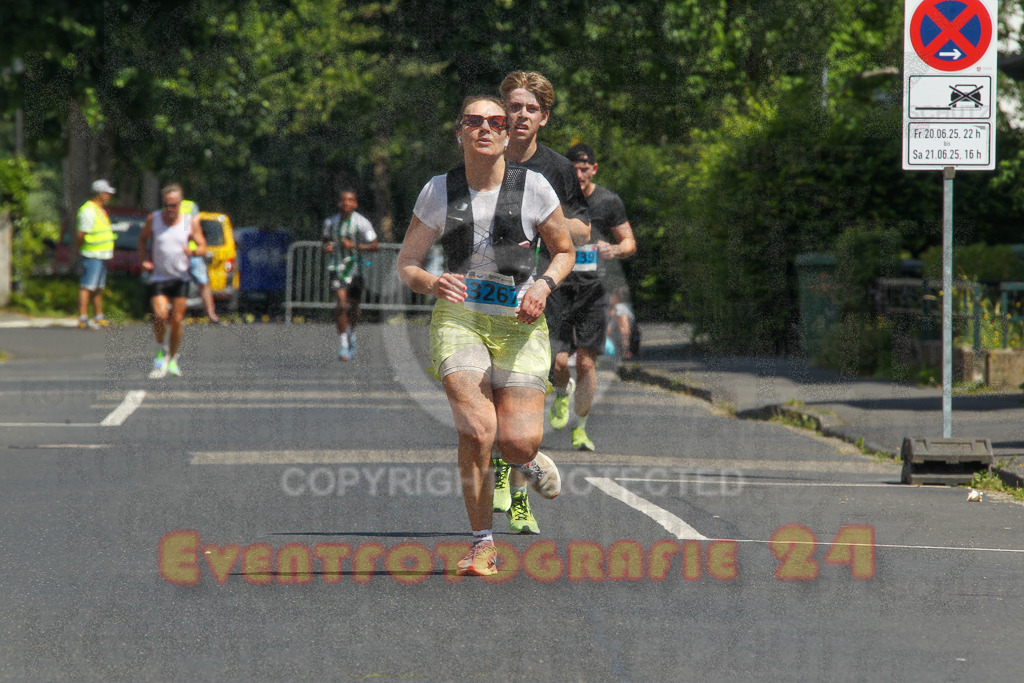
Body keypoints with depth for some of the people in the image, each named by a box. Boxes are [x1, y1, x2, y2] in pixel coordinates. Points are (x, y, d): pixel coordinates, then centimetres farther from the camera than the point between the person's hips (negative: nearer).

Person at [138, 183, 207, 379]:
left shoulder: (191, 221, -1)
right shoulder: (153, 219, -1)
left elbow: (203, 248, 2)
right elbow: (142, 239, 16)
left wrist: (193, 251, -21)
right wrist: (145, 259, 0)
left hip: (180, 278, 1)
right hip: (158, 277, -1)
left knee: (177, 320, 0)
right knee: (160, 315, -19)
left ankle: (172, 359, 20)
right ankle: (161, 351, 8)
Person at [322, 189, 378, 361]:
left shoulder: (362, 223, -8)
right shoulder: (330, 222, 2)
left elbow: (375, 246, -7)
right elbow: (326, 240, 19)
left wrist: (354, 246, -21)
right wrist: (327, 247, -5)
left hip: (355, 267, 0)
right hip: (337, 267, 0)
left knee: (353, 306, 12)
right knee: (342, 304, -18)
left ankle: (351, 334, 42)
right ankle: (343, 343, -16)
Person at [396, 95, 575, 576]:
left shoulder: (533, 187, 0)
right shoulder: (439, 192, 2)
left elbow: (565, 251, 12)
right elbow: (406, 264, 6)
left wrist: (544, 284, -8)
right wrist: (431, 283, -17)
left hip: (520, 324, 0)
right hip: (458, 319, 0)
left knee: (518, 442, -12)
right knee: (476, 431, -20)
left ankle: (527, 460, 29)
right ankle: (482, 544, -4)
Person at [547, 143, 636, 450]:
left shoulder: (609, 202, 3)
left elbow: (630, 243, 9)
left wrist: (614, 250, -13)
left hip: (592, 289, 0)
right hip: (559, 288, 0)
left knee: (587, 363, -3)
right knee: (558, 361, -12)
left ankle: (580, 428, 11)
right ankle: (563, 393, 24)